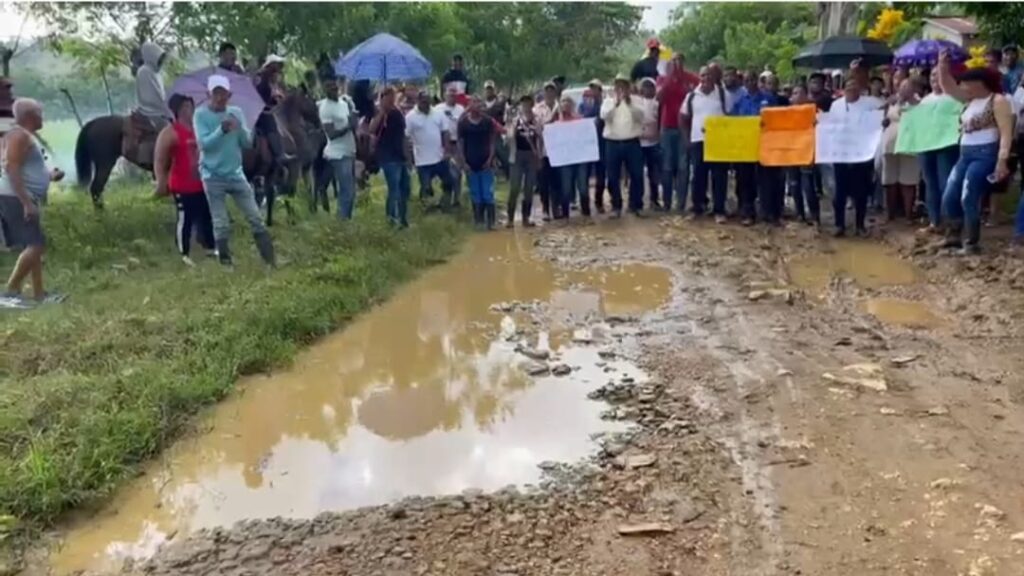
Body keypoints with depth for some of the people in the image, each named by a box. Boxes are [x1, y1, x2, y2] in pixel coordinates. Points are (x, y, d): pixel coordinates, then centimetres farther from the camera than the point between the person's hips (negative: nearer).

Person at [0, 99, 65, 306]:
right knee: (36, 245, -14)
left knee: (34, 246, 10)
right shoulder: (20, 135, -13)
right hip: (17, 199, -11)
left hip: (25, 199, 11)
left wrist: (49, 175, 20)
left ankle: (39, 294, 13)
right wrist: (27, 203, -26)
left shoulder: (26, 136, 18)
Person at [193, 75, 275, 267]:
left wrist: (240, 128, -18)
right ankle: (226, 263, 9)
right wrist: (222, 130, -30)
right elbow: (203, 143, -17)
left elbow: (248, 143, 1)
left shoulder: (236, 112, 5)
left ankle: (271, 261, 9)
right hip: (213, 177, -3)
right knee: (221, 226, -2)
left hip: (236, 174, 3)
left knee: (256, 219, 3)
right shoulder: (201, 115, -6)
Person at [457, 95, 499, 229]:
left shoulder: (488, 121, 0)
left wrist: (490, 158, -7)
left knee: (488, 193, -1)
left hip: (486, 163, 0)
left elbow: (493, 141, 3)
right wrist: (463, 162, -6)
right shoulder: (463, 123, -1)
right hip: (470, 164, 0)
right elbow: (460, 144, 1)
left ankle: (491, 221, 5)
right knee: (475, 194, 8)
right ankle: (478, 220, 16)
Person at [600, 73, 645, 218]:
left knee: (637, 175, 0)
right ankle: (616, 207, 12)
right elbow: (604, 116, -9)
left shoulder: (636, 100, 7)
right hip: (612, 143, 0)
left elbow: (640, 116, -8)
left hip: (632, 143, 0)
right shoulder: (608, 101, 9)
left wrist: (630, 103, -20)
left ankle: (636, 205, 11)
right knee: (613, 177, 3)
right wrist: (615, 104, -24)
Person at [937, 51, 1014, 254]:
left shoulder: (998, 100, -8)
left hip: (985, 154, -8)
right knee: (949, 198, 6)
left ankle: (972, 242, 1)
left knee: (968, 198, -11)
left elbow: (1006, 133, -15)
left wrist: (1002, 160, -23)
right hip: (965, 155, 8)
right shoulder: (972, 100, 15)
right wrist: (943, 67, 5)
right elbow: (947, 87, 20)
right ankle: (954, 237, 20)